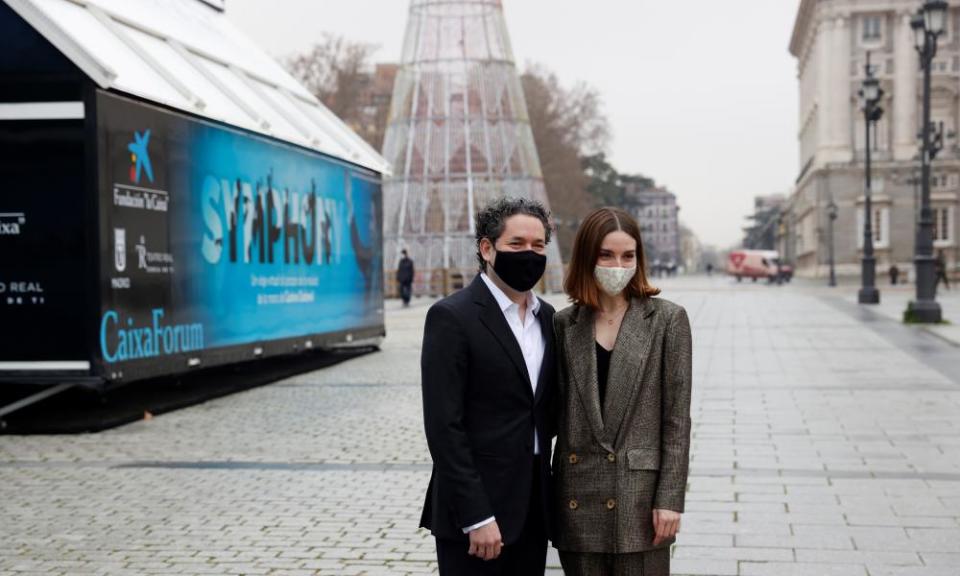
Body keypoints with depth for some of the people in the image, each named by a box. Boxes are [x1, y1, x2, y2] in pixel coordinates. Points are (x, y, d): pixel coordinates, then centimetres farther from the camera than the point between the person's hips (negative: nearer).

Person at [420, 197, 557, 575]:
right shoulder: (451, 317, -11)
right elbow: (444, 426, -15)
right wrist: (476, 516, -18)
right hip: (475, 508, -6)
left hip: (532, 507, 6)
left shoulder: (547, 316, 11)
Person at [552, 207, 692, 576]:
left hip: (640, 495, -2)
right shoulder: (564, 324, 6)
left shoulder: (667, 320, -1)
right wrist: (551, 497, 6)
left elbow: (677, 419, -3)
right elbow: (558, 411, 9)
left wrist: (670, 498, -8)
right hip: (578, 497, 3)